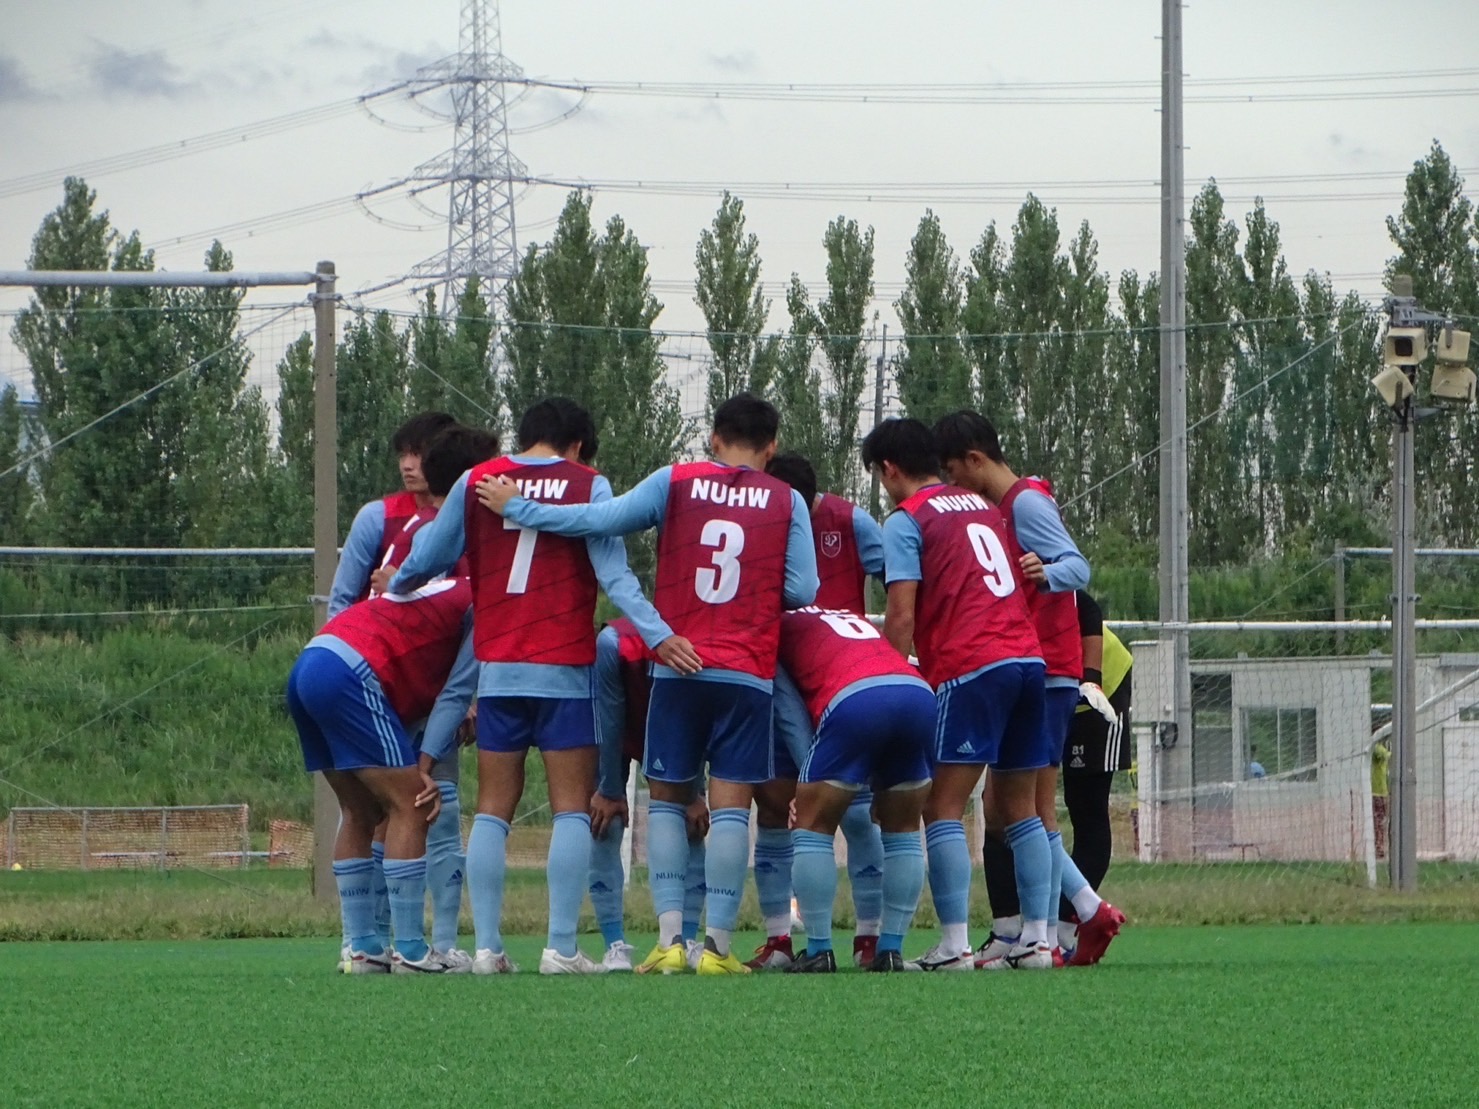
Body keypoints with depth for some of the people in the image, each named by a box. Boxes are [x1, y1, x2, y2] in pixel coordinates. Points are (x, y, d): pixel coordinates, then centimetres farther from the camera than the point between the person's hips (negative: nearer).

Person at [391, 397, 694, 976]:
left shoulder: (476, 482, 6)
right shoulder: (589, 486, 0)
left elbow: (426, 558, 11)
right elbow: (614, 574, -11)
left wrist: (395, 585, 31)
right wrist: (657, 635, -15)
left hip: (497, 668, 3)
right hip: (565, 669, -3)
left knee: (493, 809, 7)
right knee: (572, 808, 1)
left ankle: (487, 947, 2)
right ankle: (561, 947, -6)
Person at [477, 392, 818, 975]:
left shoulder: (676, 482, 2)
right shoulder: (787, 502, 3)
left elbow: (600, 519, -4)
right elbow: (802, 590, -1)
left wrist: (515, 508, 6)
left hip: (677, 666, 1)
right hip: (748, 672, -1)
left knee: (667, 799, 11)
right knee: (730, 805, -1)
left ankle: (669, 936, 1)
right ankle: (718, 944, -5)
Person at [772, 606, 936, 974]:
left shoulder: (781, 628, 24)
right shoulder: (855, 619, 38)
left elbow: (791, 718, 14)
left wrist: (812, 782, 17)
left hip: (855, 698, -5)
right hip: (919, 693, 5)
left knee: (813, 825, 11)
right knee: (902, 831, 21)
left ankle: (819, 952, 8)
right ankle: (891, 950, 17)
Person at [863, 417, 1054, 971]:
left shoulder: (906, 520, 1)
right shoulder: (983, 506, 22)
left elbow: (902, 616, -6)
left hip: (969, 666, -7)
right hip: (1029, 656, 7)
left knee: (943, 809, -4)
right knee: (1020, 808, 12)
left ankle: (954, 945, -13)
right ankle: (1037, 939, 7)